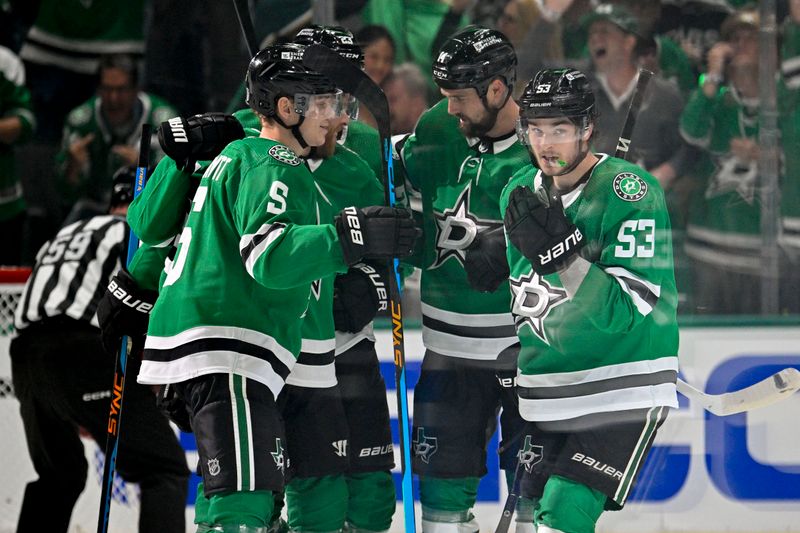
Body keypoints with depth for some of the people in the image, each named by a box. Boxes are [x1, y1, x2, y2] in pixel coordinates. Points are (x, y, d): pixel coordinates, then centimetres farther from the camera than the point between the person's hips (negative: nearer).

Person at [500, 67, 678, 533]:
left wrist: (561, 252, -31)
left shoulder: (631, 193, -16)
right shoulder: (521, 193, 7)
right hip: (548, 400, 7)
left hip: (622, 398, -7)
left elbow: (626, 310, -23)